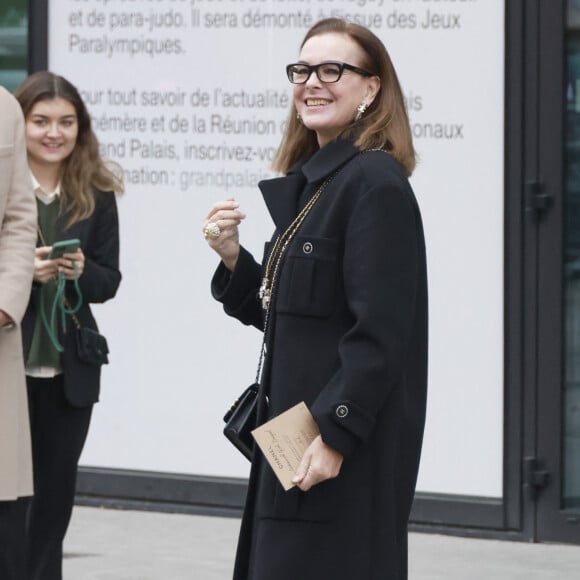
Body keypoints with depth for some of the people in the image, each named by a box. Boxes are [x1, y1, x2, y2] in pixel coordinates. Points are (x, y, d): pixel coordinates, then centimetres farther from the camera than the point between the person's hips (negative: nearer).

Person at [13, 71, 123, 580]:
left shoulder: (96, 195, 6)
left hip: (69, 370, 3)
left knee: (54, 497, 9)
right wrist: (22, 269, -21)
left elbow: (109, 281, 6)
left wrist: (80, 271, -14)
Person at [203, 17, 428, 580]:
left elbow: (380, 332, -19)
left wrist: (335, 435, -22)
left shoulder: (375, 182, -14)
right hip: (293, 437, 9)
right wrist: (232, 258, 5)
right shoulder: (310, 183, 15)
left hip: (349, 448, -9)